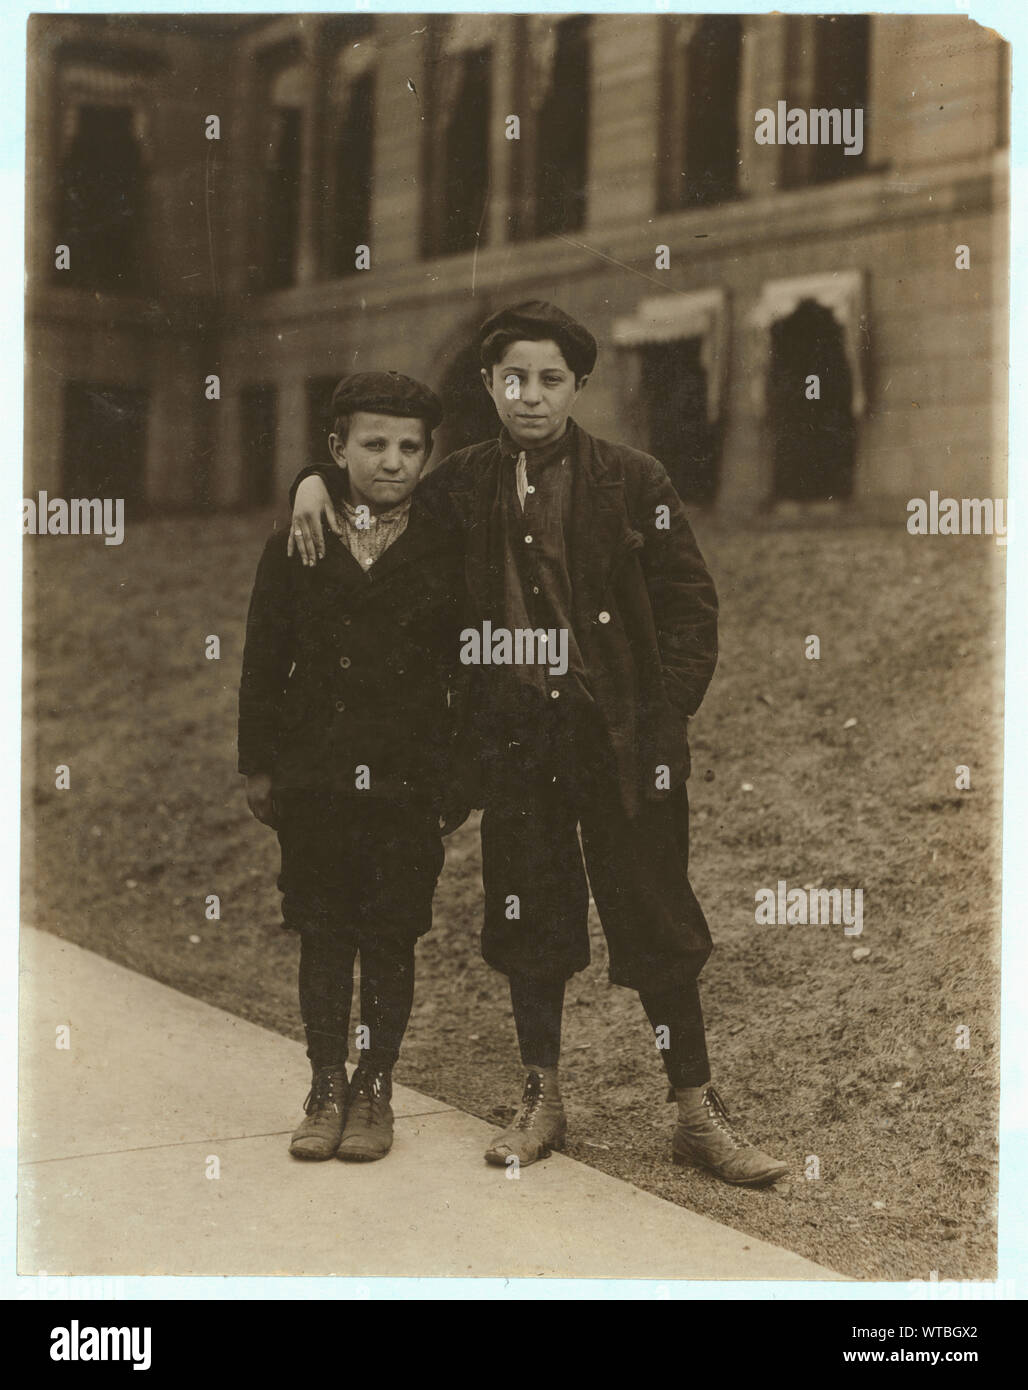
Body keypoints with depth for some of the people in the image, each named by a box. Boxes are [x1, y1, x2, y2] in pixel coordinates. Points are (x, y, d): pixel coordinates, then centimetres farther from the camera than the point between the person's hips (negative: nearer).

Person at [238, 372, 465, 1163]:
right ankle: (327, 1090, 19)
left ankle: (375, 1092, 18)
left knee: (391, 939, 5)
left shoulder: (445, 550, 2)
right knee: (323, 935, 7)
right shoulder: (297, 544, 4)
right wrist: (259, 764, 4)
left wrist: (462, 775, 0)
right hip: (315, 772, 1)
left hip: (409, 778, -1)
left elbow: (467, 667, 3)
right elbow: (265, 659, 7)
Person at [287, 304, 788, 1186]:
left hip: (622, 741, -2)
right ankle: (542, 1103, 25)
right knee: (530, 924, 10)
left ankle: (699, 1114, 14)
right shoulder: (461, 487, 7)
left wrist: (664, 716, -7)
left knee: (657, 925, 3)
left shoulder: (633, 483, -1)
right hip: (515, 739, 3)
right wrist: (317, 479, 5)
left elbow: (692, 605, 1)